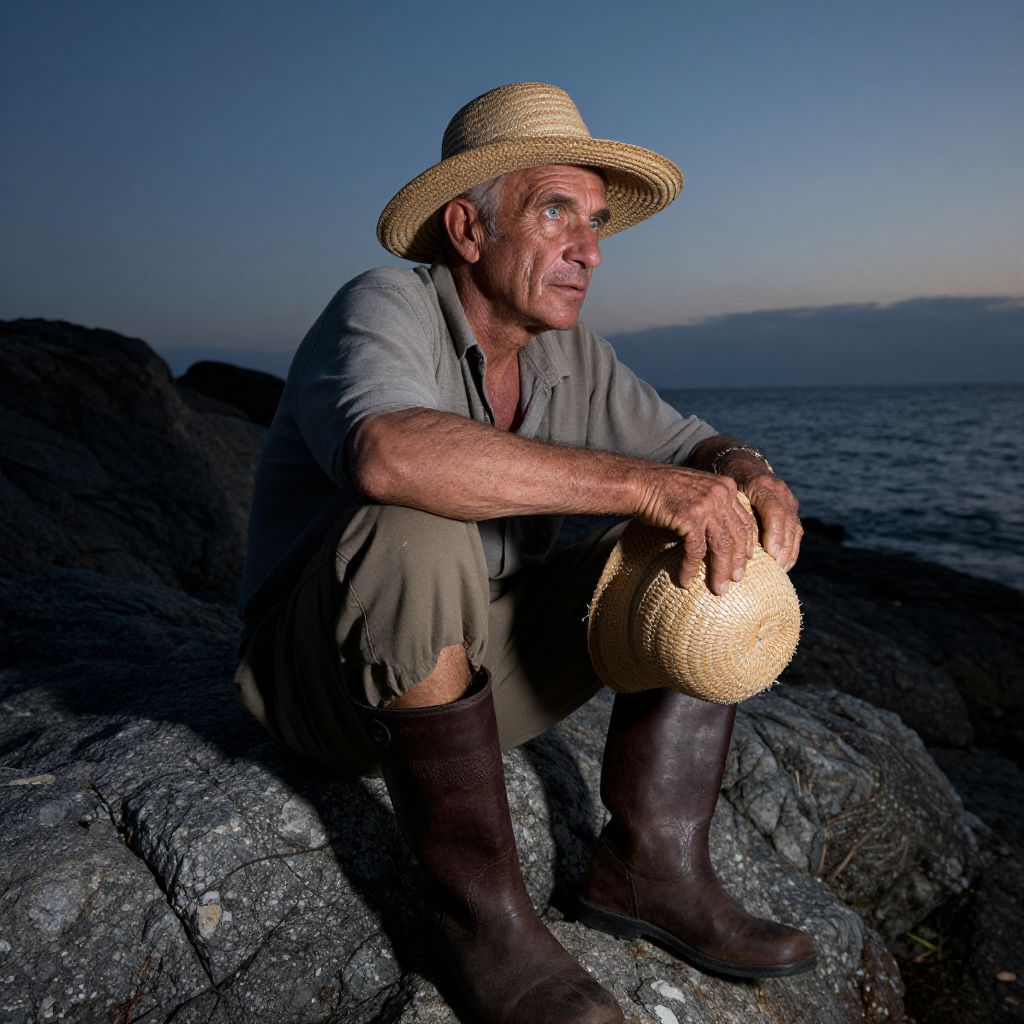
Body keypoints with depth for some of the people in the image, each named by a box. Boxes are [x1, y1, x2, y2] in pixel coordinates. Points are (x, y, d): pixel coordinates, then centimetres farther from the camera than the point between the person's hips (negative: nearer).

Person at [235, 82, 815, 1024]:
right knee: (417, 535, -37)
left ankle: (651, 865, -8)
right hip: (328, 677, -6)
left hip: (479, 665, 6)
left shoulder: (569, 354, 3)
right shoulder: (385, 309, -18)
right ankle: (476, 900, -21)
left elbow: (689, 447, 6)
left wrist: (751, 478, -18)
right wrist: (641, 483, -39)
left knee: (707, 549, -4)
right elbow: (390, 454, -40)